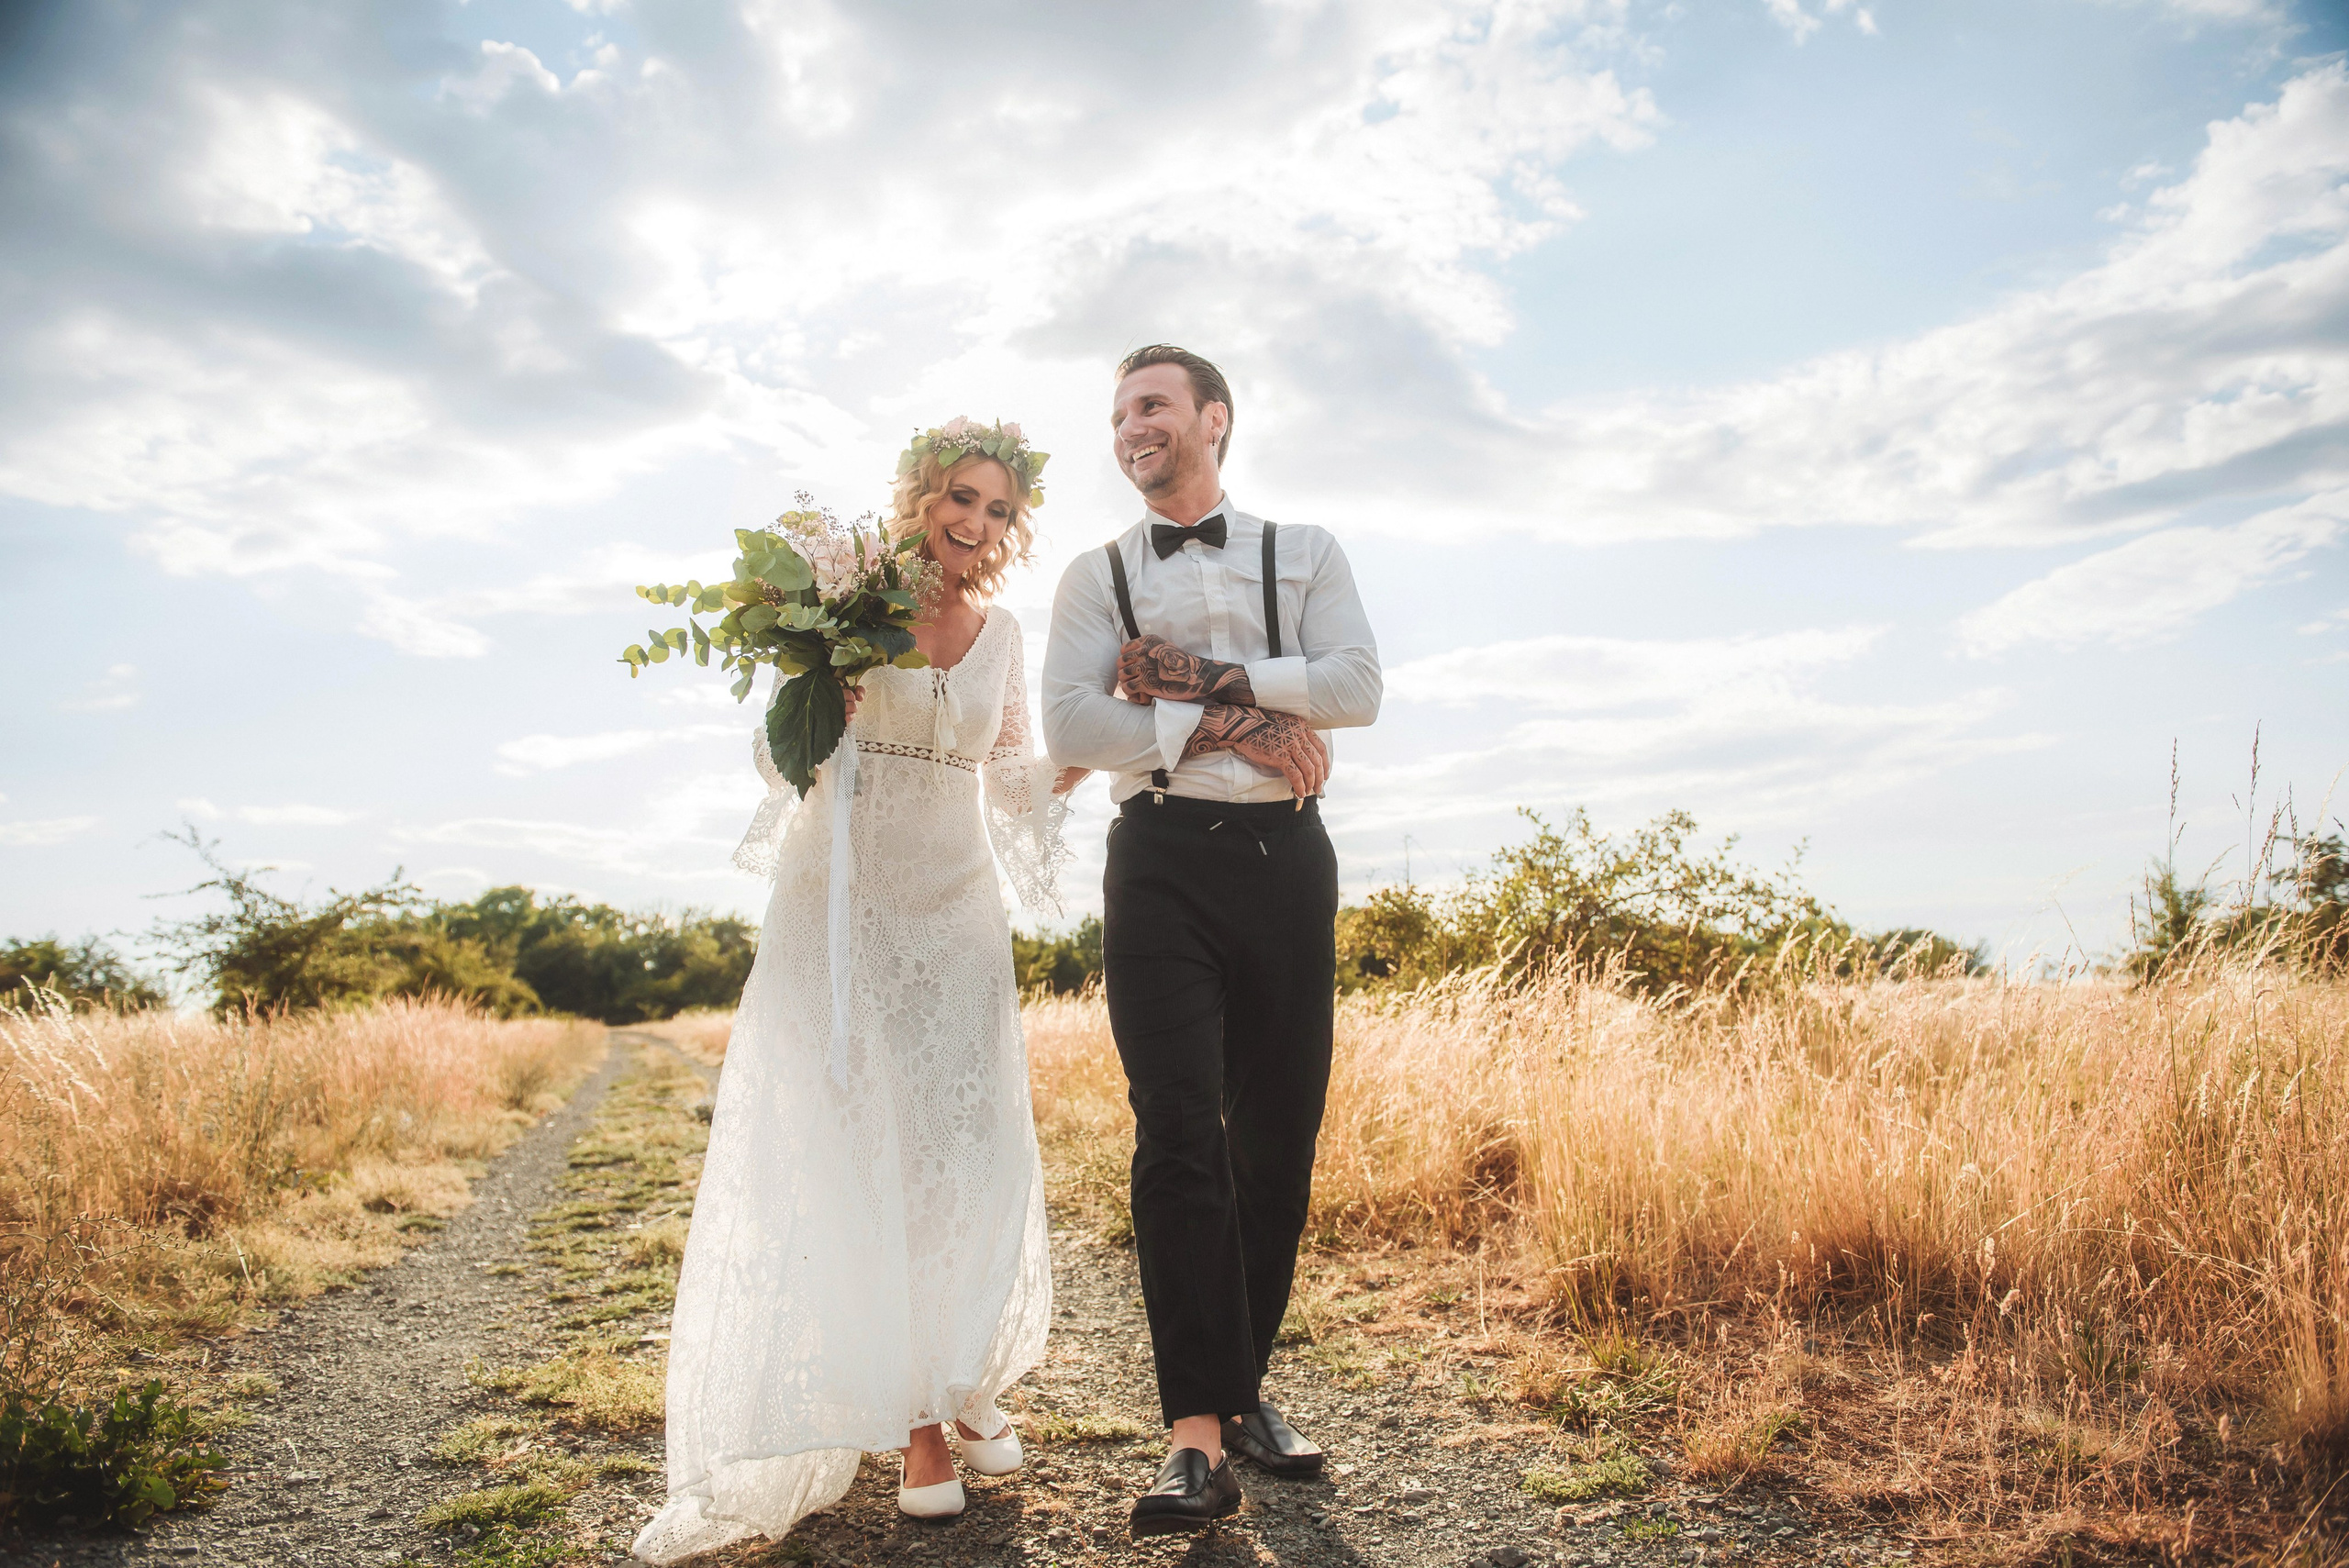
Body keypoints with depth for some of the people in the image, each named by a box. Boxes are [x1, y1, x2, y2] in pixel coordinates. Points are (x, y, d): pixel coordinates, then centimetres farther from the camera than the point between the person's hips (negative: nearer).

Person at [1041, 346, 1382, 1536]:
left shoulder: (1303, 553, 14)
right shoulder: (1096, 575, 12)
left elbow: (1356, 688, -2)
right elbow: (1068, 725, -3)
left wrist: (1207, 676, -9)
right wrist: (1231, 728, -9)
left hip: (1284, 858, 2)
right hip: (1162, 861, -1)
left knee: (1276, 1141, 5)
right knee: (1178, 1138, -10)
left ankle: (1241, 1387, 22)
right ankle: (1200, 1434, -6)